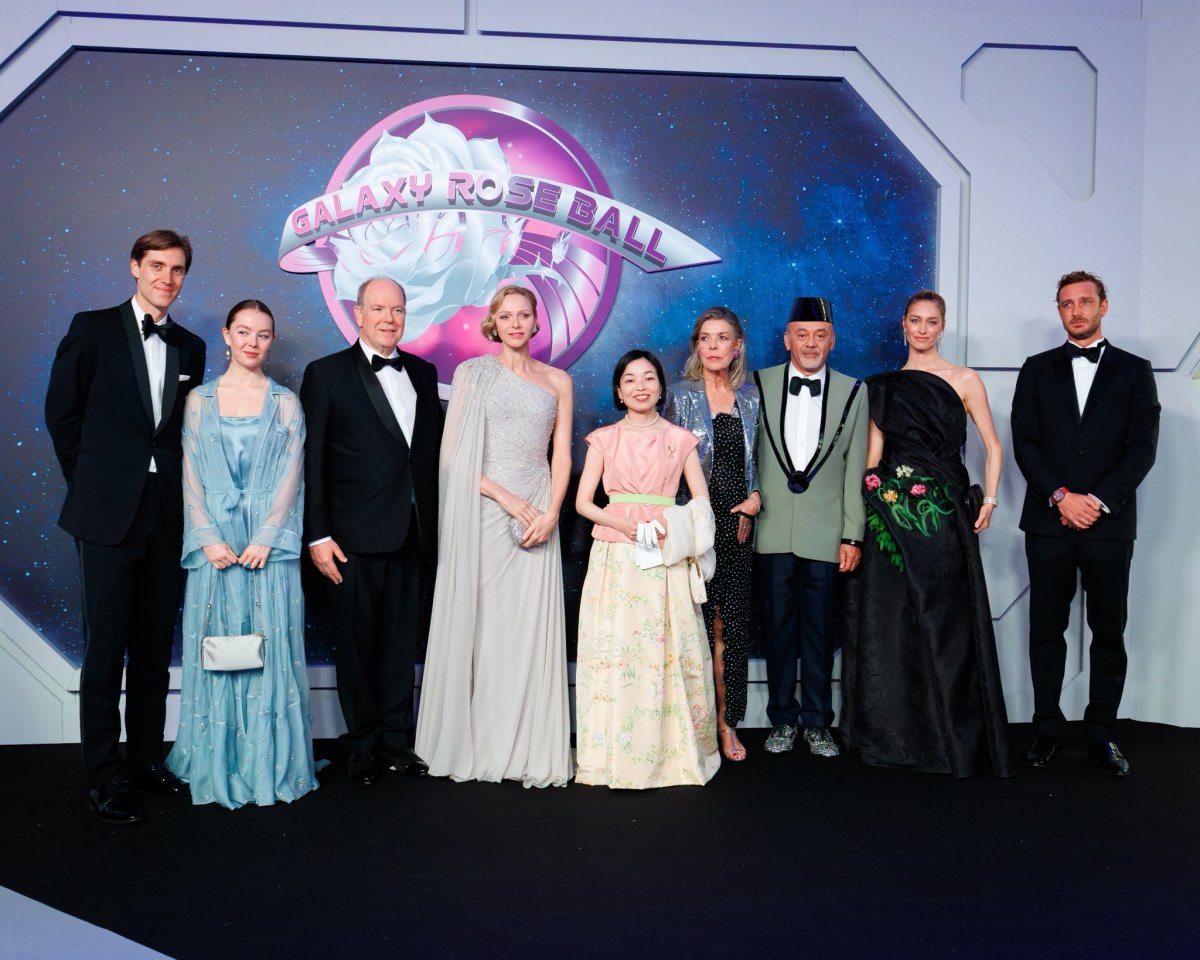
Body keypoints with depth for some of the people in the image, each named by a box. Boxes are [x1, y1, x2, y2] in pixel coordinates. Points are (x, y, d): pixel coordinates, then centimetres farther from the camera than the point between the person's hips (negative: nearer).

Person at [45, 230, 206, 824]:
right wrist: (91, 482, 3)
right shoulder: (93, 328, 0)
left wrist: (175, 488, 4)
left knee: (155, 646, 11)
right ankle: (103, 774, 11)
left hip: (168, 515, 4)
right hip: (110, 513, -4)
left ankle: (146, 758, 23)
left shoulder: (190, 348, 11)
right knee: (105, 646, 1)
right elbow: (61, 412, 2)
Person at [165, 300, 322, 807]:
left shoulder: (285, 402, 7)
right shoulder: (199, 399, 9)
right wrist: (209, 538, -9)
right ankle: (218, 768, 16)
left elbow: (291, 475, 0)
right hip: (215, 542, 1)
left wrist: (264, 538, -11)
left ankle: (270, 765, 12)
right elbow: (191, 476, 4)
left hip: (269, 542, -1)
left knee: (272, 648, 1)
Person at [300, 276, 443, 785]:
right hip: (355, 535, -4)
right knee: (357, 642, 5)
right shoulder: (326, 374, -1)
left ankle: (396, 738, 24)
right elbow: (312, 461, -4)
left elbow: (432, 452, 12)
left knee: (402, 640, 11)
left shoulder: (423, 372, 12)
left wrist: (434, 523, 6)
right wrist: (318, 535, -10)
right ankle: (362, 745, 20)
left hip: (411, 533, 4)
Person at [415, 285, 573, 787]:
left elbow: (561, 456, 9)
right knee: (478, 624, 0)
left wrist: (550, 515, -6)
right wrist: (507, 498, -11)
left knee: (532, 629, 1)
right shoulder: (472, 373, 5)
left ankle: (529, 749, 10)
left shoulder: (557, 381, 12)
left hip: (537, 515, 2)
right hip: (483, 510, -2)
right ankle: (474, 743, 12)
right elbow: (453, 453, -2)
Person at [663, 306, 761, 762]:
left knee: (735, 623, 4)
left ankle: (727, 722, 16)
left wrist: (756, 495, -1)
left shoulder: (751, 397, 9)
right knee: (704, 622, 1)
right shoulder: (681, 396, 2)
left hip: (739, 522, 3)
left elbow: (759, 458, 15)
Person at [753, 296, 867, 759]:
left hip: (825, 530, 0)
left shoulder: (853, 391, 4)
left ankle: (817, 722, 20)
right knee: (778, 625, 7)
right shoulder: (760, 385, 4)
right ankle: (782, 718, 20)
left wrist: (852, 535, -1)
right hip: (773, 528, 0)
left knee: (819, 629, 6)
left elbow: (855, 468, 2)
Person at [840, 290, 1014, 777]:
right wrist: (869, 504, -3)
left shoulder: (965, 381, 5)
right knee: (892, 620, 4)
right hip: (893, 513, 2)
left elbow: (992, 446, 5)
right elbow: (872, 453, 8)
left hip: (944, 514, -2)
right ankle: (895, 733, 16)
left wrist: (989, 502, -5)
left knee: (945, 621, 0)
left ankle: (952, 735, 13)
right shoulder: (885, 387, 11)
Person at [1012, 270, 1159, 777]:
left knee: (1109, 633, 4)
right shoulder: (1037, 370, 10)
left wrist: (1098, 500, -11)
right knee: (1046, 630, 5)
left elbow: (1142, 447, 0)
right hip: (1049, 521, 1)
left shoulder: (1134, 371, 8)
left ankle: (1102, 734, 15)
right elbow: (1024, 443, 2)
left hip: (1110, 523, 0)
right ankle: (1048, 729, 15)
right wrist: (1060, 497, -10)